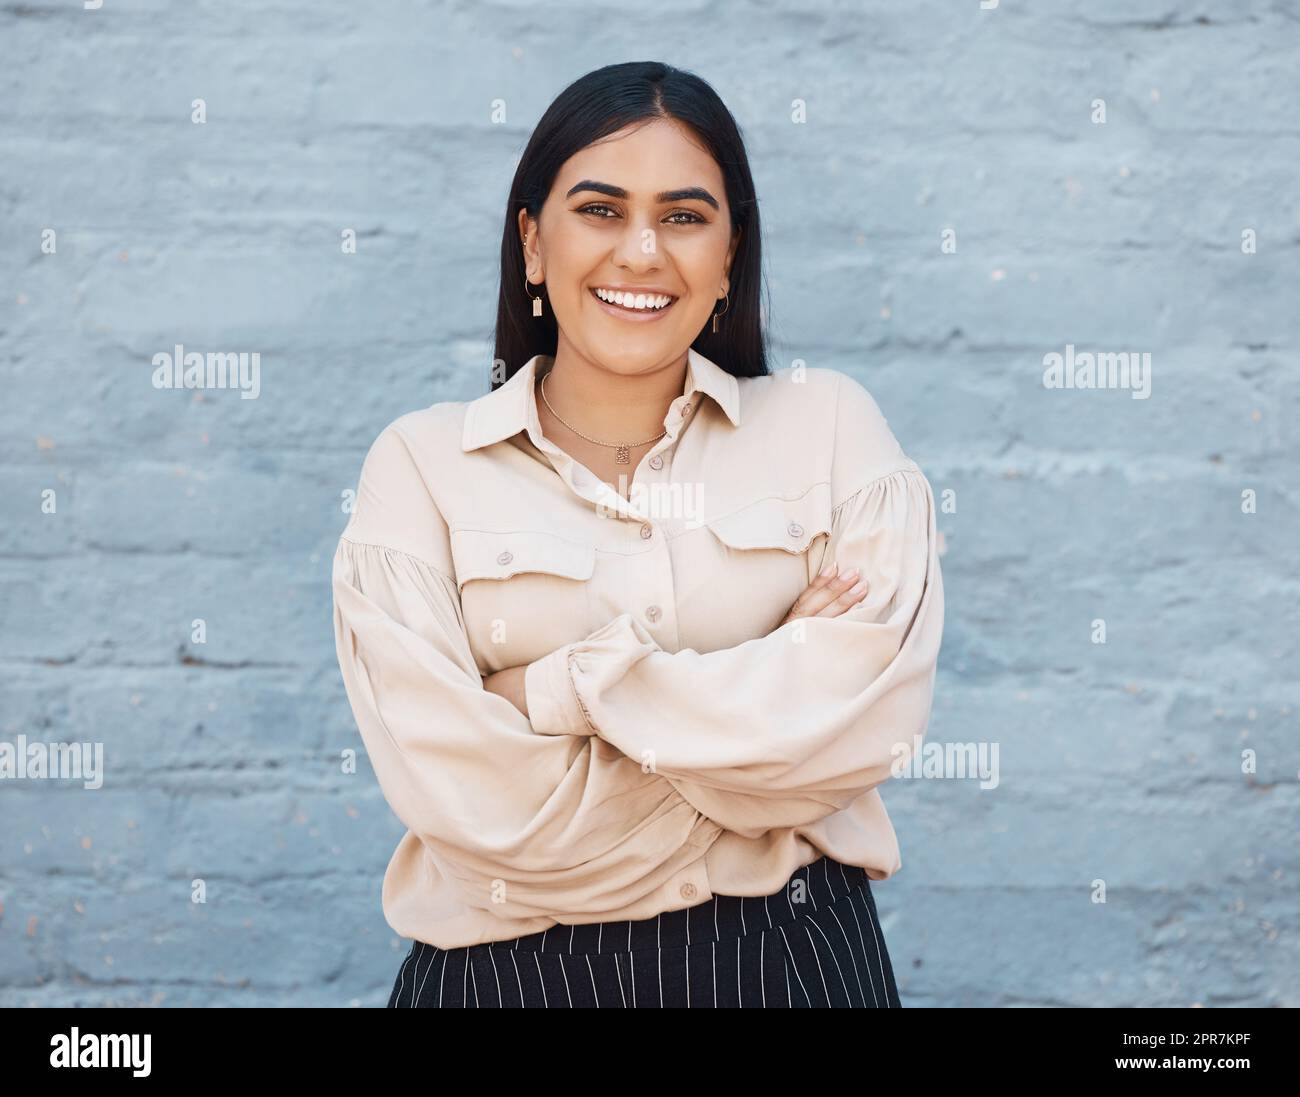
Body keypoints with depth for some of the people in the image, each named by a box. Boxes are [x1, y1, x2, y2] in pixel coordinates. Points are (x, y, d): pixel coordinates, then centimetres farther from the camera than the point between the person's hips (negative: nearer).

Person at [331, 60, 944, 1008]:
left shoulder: (827, 424, -1)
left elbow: (872, 713, -15)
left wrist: (557, 688, -15)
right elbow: (473, 802, -15)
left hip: (788, 958, 1)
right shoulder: (422, 464, -5)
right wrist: (762, 726, -11)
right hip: (515, 965, -1)